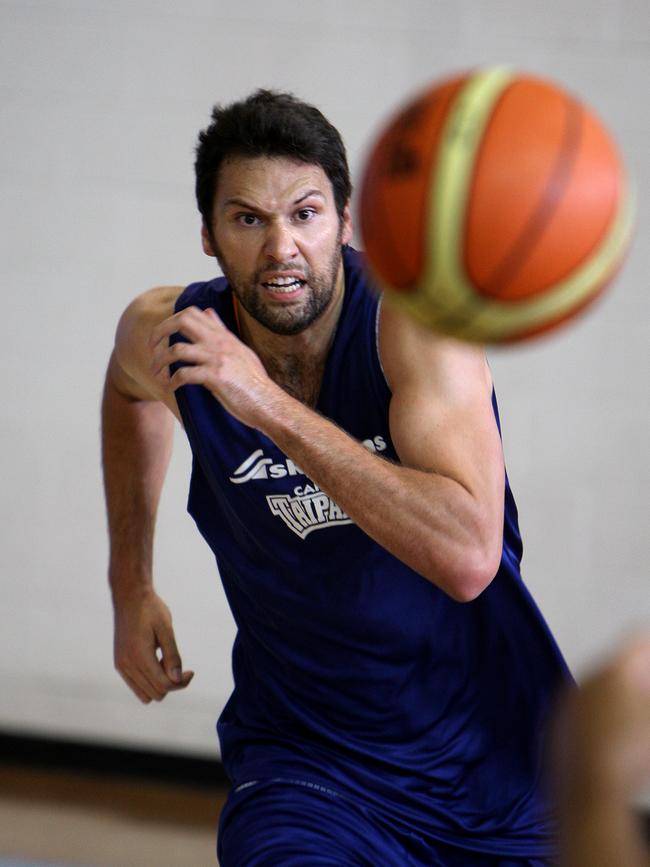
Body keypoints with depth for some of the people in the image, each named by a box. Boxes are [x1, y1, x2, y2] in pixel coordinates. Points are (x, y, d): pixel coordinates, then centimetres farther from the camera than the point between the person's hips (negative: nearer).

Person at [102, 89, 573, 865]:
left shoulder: (412, 315, -22)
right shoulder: (165, 334, -10)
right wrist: (131, 585, 16)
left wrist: (272, 407, -38)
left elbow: (467, 559, -36)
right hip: (302, 757, 1)